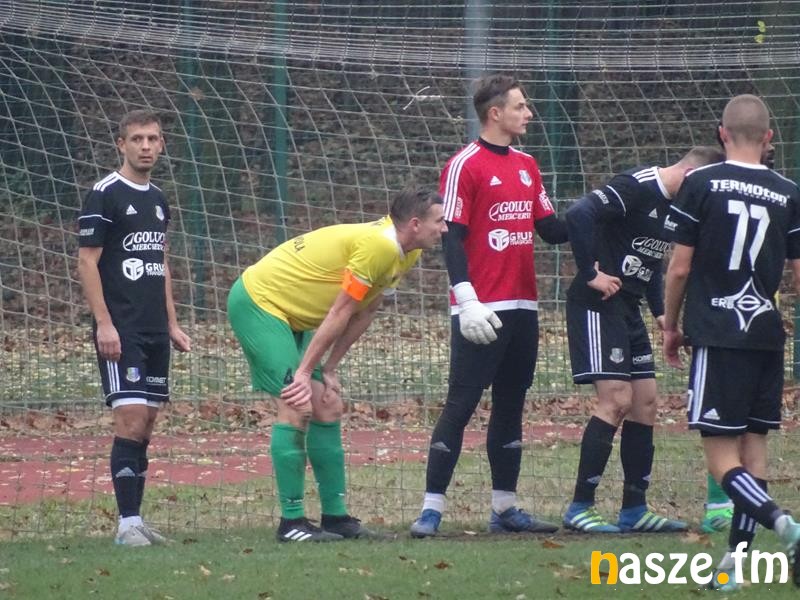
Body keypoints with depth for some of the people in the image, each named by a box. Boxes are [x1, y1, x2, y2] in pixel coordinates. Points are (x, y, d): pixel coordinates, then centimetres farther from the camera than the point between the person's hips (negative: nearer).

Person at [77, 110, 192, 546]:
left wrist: (171, 323, 19)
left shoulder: (157, 200, 16)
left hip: (154, 332, 8)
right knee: (131, 420, -13)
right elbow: (87, 262, -10)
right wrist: (104, 324, -16)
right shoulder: (105, 195, -7)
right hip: (120, 331, -7)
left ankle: (136, 520, 10)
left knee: (145, 426, 7)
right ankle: (127, 524, -13)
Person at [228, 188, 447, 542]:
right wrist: (305, 372, -18)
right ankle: (291, 521, -13)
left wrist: (329, 369, 5)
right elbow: (339, 313, -23)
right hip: (257, 301, -10)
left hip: (290, 316, 10)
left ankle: (335, 516, 11)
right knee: (297, 406, -16)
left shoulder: (404, 253, 4)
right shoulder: (378, 246, -26)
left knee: (328, 407, 7)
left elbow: (363, 314, 9)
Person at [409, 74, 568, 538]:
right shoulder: (466, 165, -8)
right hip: (482, 310, -7)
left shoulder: (527, 165, 14)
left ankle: (505, 508, 17)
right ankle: (433, 507, -7)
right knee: (461, 404, -8)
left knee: (511, 405, 11)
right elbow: (452, 237, -12)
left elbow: (551, 229, 17)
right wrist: (467, 300, -19)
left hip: (522, 307, 7)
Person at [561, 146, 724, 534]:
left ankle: (634, 510, 15)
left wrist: (660, 311, 14)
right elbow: (579, 215, -29)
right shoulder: (636, 187, -16)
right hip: (598, 307, -10)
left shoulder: (672, 205, 13)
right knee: (616, 400, -13)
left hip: (628, 309, 10)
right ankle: (579, 508, -8)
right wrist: (590, 274, -23)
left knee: (645, 402, 9)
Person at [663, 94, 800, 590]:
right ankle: (737, 559, 11)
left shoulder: (701, 185, -4)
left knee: (722, 455, -6)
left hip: (718, 336, -4)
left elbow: (680, 268, -4)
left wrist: (671, 327, 10)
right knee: (754, 446, 11)